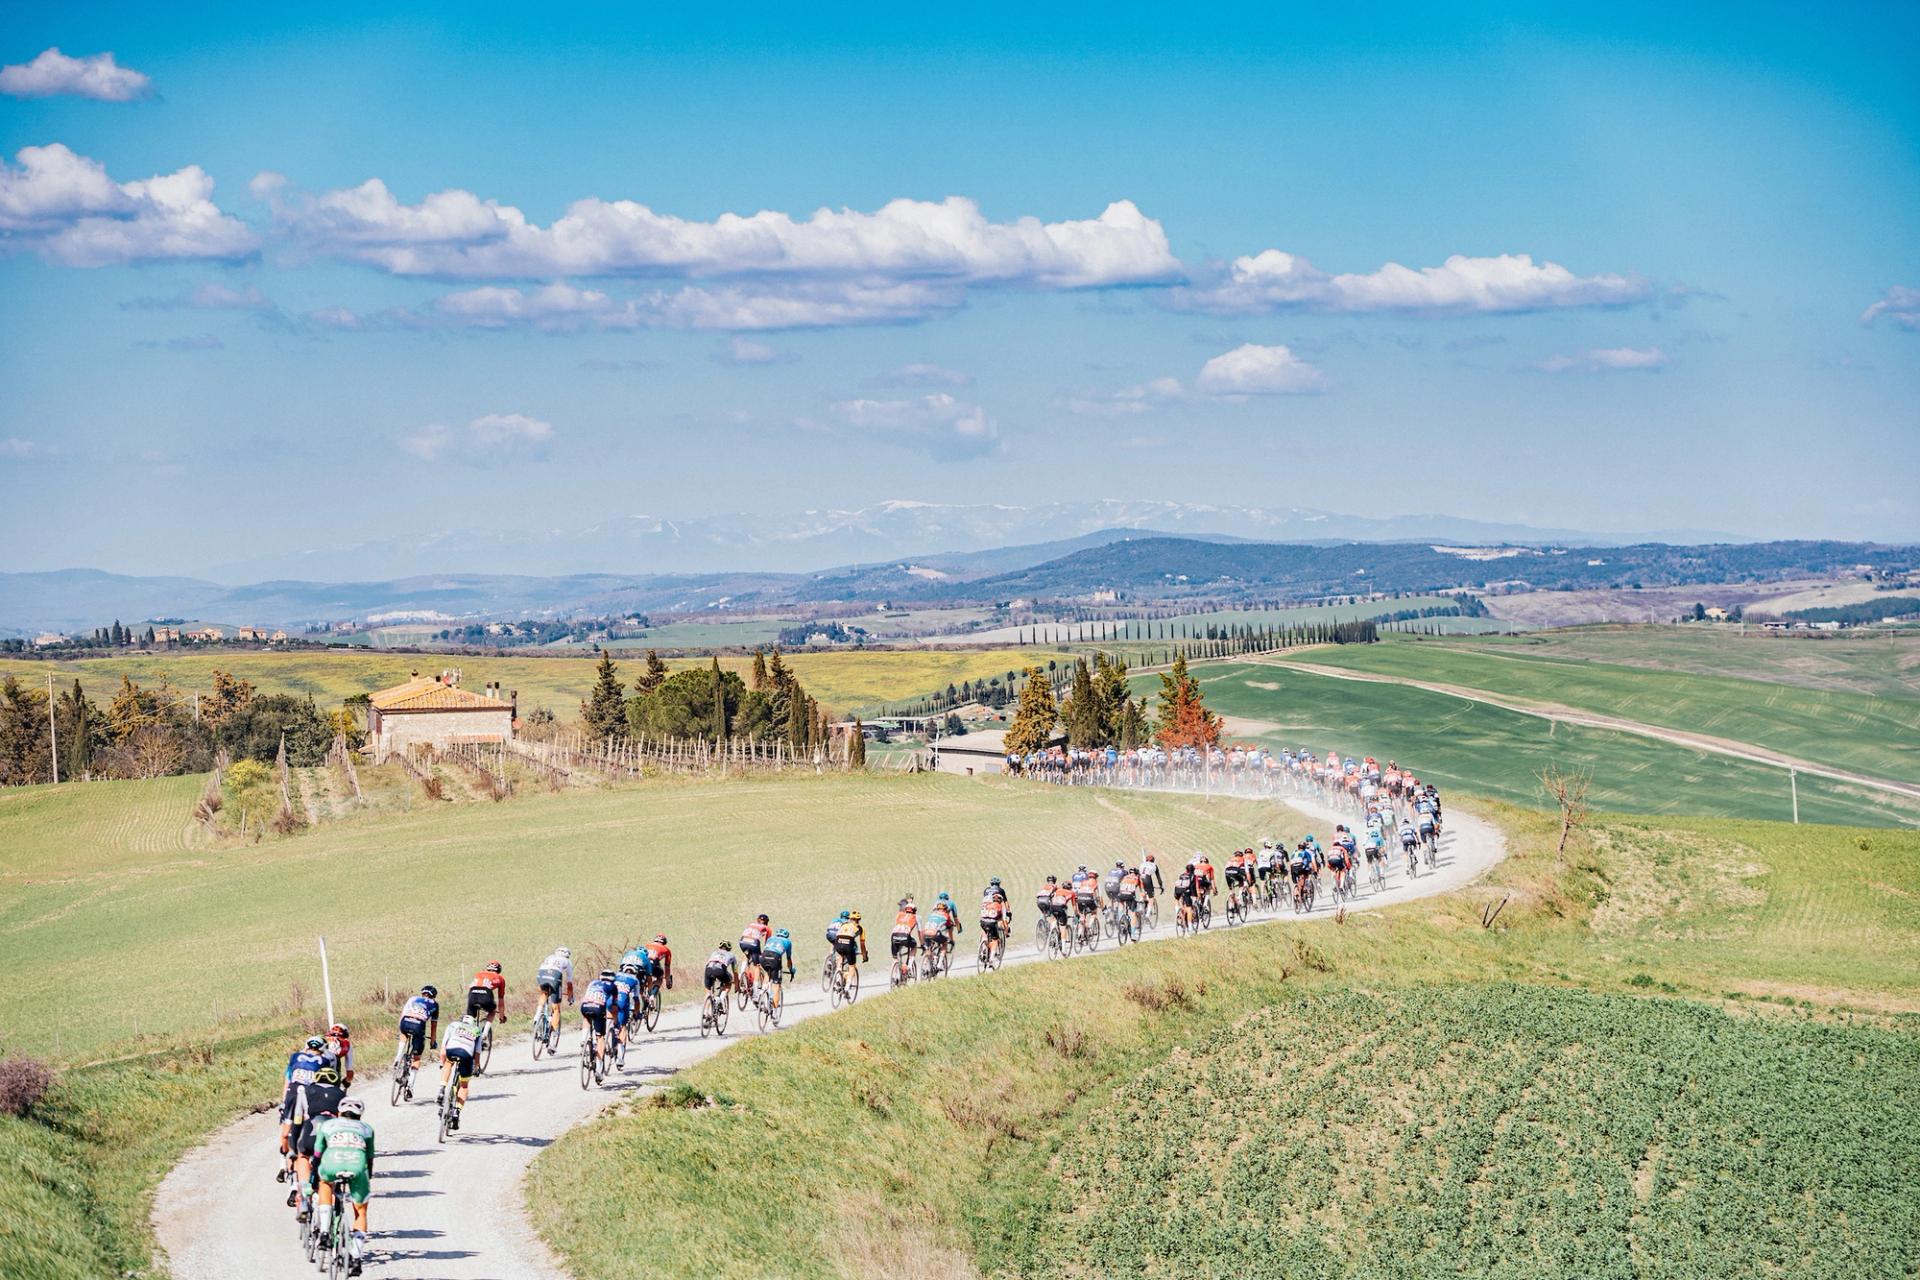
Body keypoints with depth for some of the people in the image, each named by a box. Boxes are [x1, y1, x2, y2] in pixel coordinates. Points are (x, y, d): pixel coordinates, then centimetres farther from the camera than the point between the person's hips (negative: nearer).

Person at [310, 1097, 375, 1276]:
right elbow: (369, 1159, 37)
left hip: (332, 1163, 0)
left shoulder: (326, 1125, 32)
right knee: (360, 1212, 21)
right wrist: (368, 1180, 52)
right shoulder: (366, 1128, 34)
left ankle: (324, 1229, 22)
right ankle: (356, 1257, 8)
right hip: (357, 1166, 0)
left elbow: (317, 1155, 34)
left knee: (325, 1183, 36)